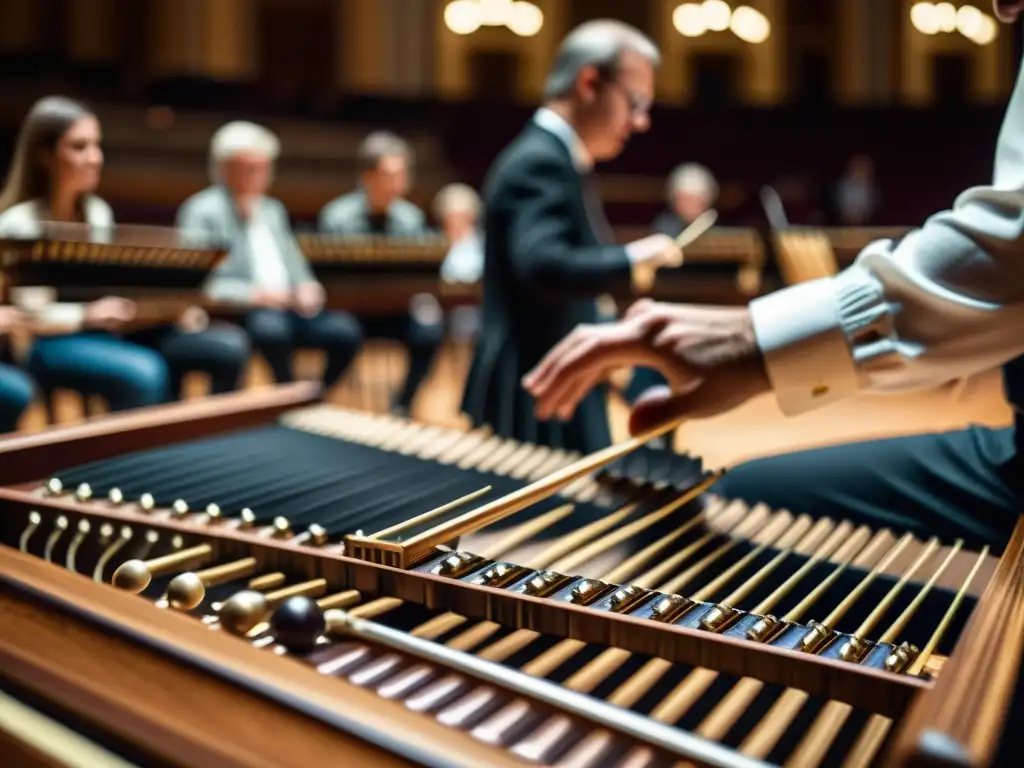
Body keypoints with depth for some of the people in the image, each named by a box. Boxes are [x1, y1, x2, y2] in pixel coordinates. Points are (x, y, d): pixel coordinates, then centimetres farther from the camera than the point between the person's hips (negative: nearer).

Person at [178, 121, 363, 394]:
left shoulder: (273, 210, 23)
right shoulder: (203, 211, 0)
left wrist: (305, 287, 1)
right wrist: (252, 294, -21)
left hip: (288, 309, 7)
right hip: (234, 314, -6)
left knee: (344, 329, -19)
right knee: (272, 325, -39)